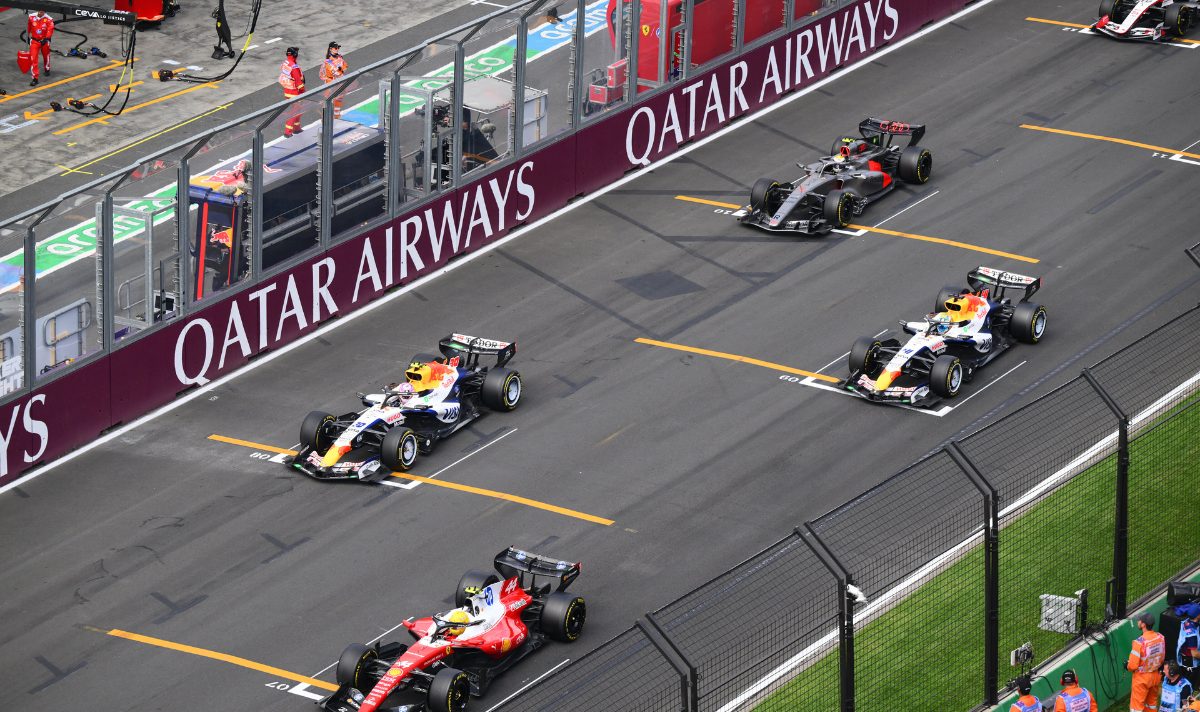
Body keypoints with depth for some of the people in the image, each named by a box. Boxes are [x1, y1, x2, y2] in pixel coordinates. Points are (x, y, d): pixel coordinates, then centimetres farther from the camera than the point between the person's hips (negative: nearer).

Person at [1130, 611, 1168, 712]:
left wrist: (1127, 666, -1)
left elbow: (1133, 666, -23)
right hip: (1156, 676, 6)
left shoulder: (1139, 642, -29)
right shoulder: (1160, 638, -9)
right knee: (1152, 703, 23)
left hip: (1142, 678, -6)